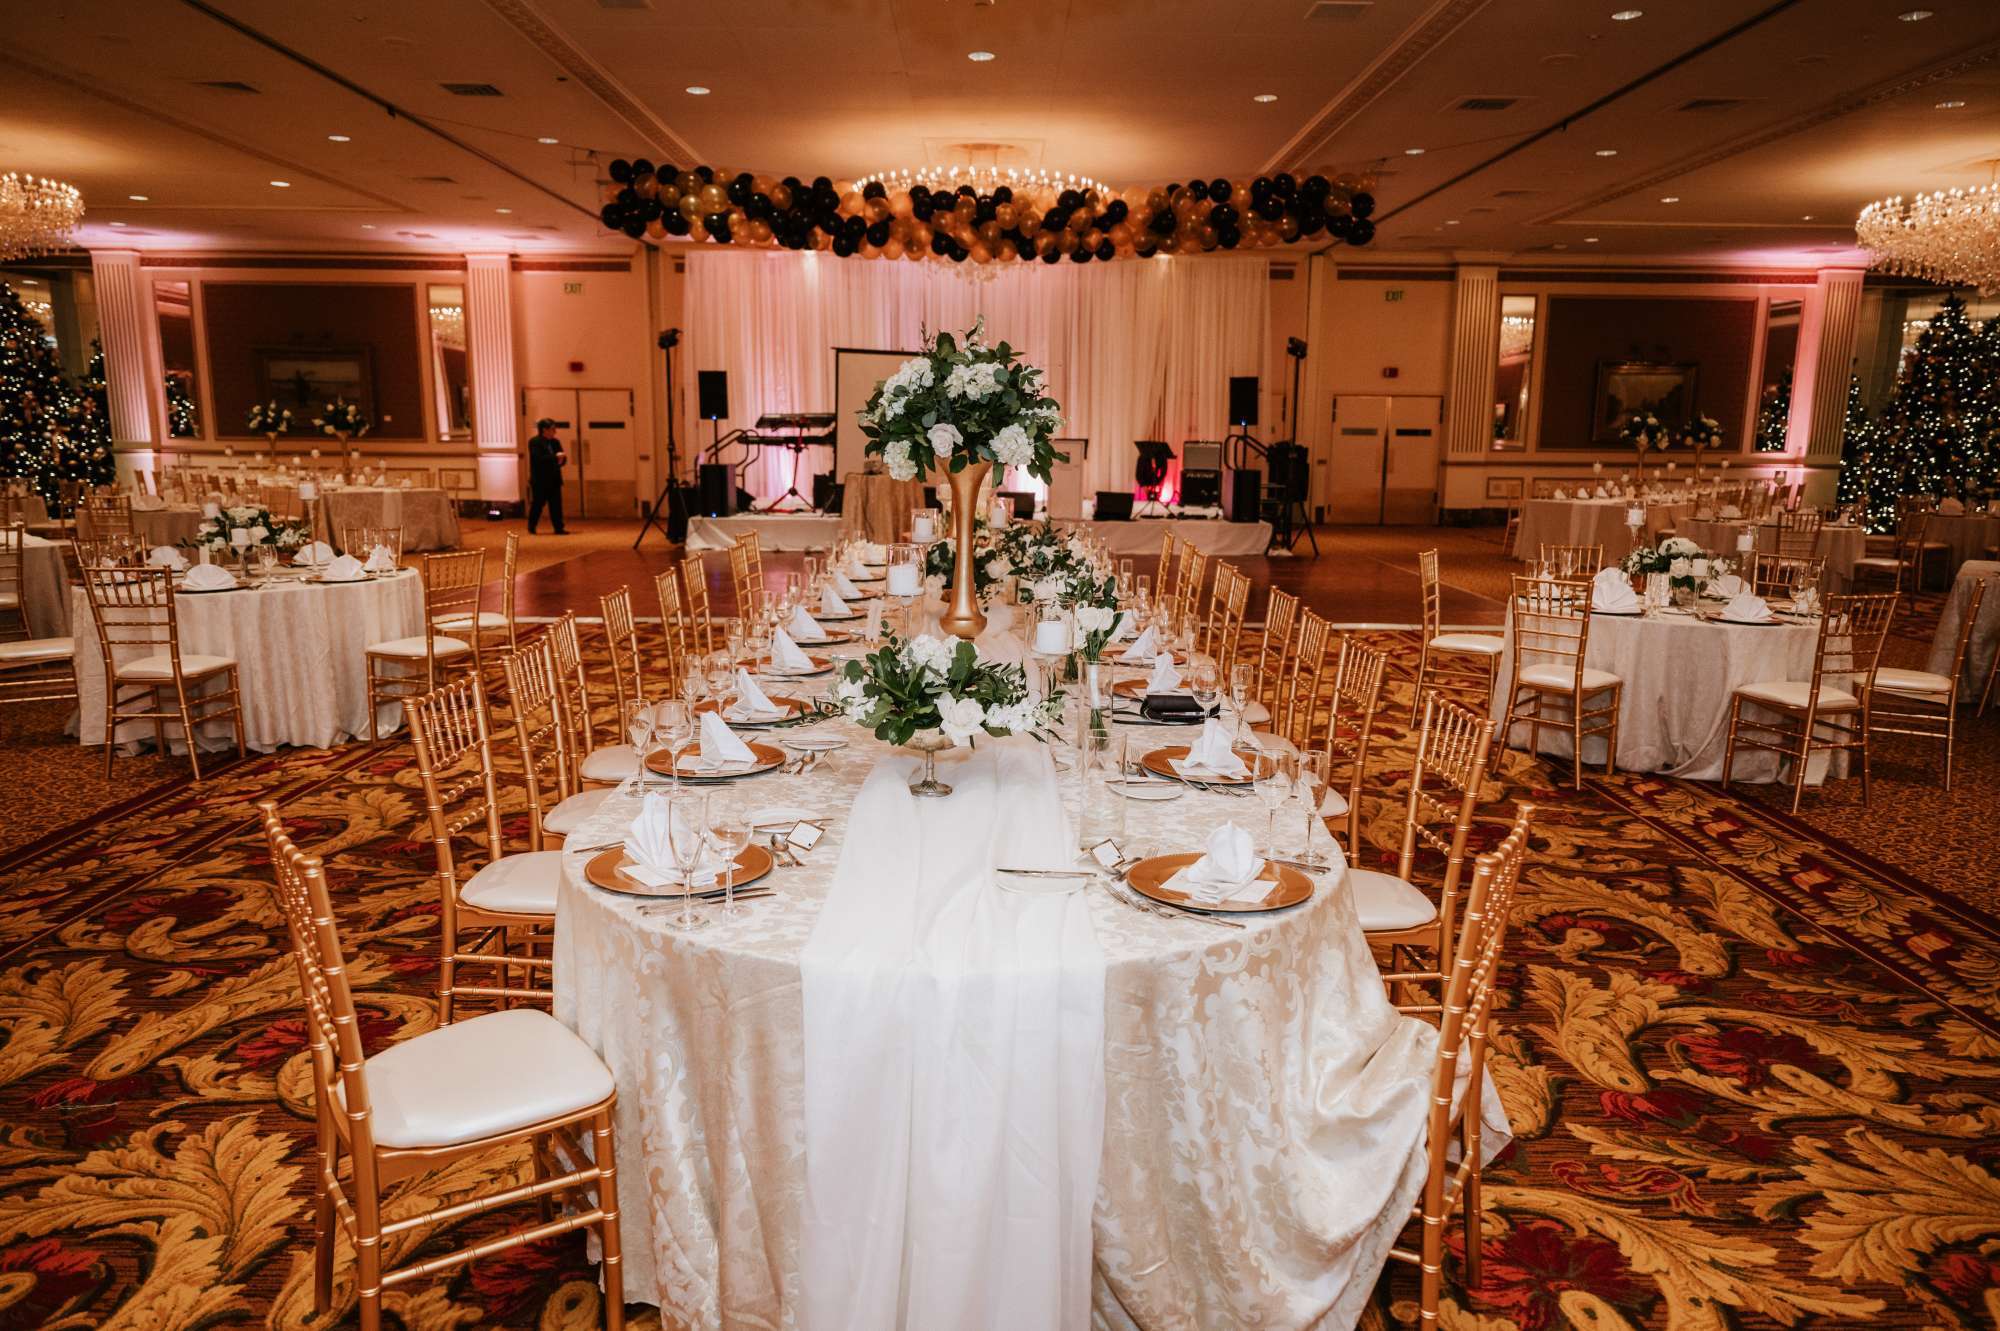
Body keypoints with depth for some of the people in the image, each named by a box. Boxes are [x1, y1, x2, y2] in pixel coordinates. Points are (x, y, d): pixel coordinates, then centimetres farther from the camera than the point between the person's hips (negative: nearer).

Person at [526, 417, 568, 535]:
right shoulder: (534, 442, -8)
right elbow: (538, 459, -20)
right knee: (537, 504, 1)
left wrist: (561, 460, -11)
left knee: (556, 504, 1)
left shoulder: (555, 442, 12)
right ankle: (531, 528, 13)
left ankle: (559, 528, 3)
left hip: (554, 479, 6)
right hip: (540, 480, -6)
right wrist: (555, 456, -22)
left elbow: (563, 458, 13)